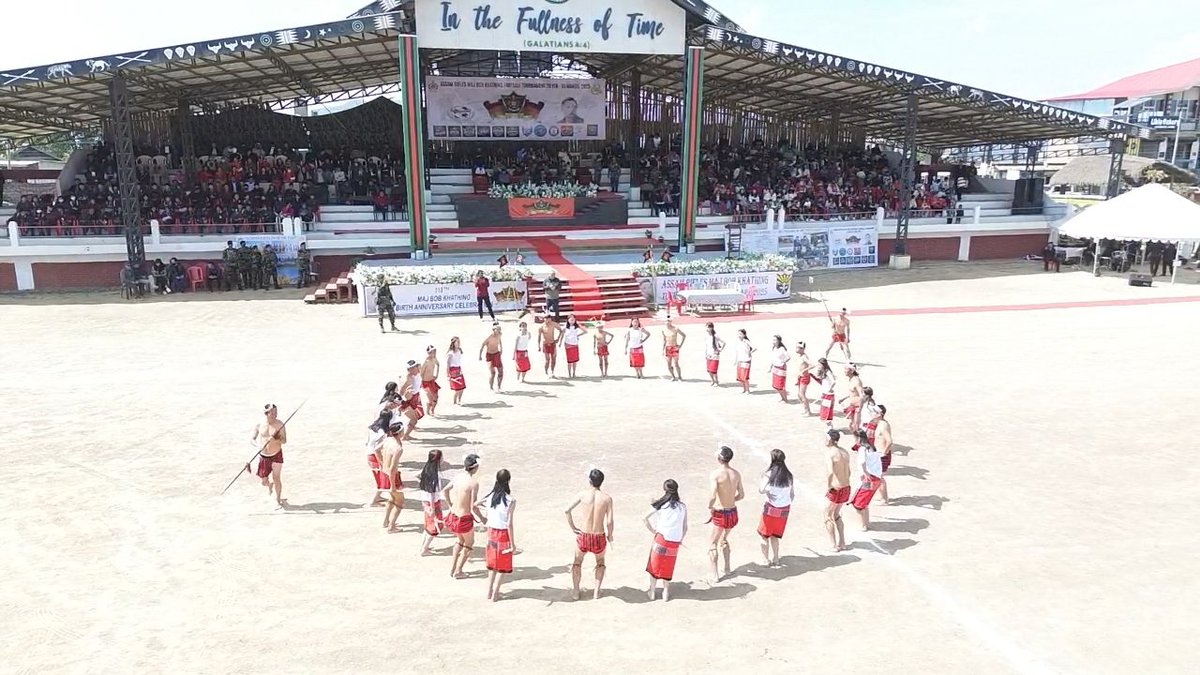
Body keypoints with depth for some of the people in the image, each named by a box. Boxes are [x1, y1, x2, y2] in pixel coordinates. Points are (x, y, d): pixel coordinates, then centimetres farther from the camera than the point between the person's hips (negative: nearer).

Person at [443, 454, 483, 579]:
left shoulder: (457, 477, -2)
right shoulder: (474, 483, -23)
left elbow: (445, 491, 11)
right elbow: (473, 507, -22)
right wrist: (482, 518, -5)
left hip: (453, 515, 6)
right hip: (465, 518, -6)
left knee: (460, 540, 31)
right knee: (469, 544, 20)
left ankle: (452, 568, 34)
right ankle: (458, 571, 25)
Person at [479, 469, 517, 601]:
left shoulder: (490, 496, -5)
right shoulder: (510, 501, -20)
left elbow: (475, 505, 10)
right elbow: (509, 524, -19)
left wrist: (483, 519, 26)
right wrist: (512, 543, -12)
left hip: (491, 532, 5)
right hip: (504, 534, -5)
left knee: (493, 563, 23)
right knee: (503, 566, 13)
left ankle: (489, 592, 29)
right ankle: (495, 594, 17)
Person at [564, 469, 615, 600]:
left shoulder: (583, 494, -8)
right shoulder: (607, 498, -9)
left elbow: (567, 510, -13)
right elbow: (609, 522, -11)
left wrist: (573, 527, 0)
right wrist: (610, 535, 7)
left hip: (583, 535, 0)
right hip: (599, 537, 0)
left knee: (577, 562, 26)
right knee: (600, 562, 29)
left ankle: (575, 591, 29)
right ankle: (596, 592, 26)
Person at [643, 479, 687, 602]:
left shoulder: (660, 505, -1)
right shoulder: (683, 506, 5)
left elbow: (644, 519, -3)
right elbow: (685, 528, 8)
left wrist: (653, 531, 9)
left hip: (661, 539, -2)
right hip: (675, 543, 2)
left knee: (654, 564, 17)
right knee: (668, 567, 19)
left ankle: (652, 591, 25)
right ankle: (666, 592, 25)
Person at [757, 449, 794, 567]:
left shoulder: (769, 473, -13)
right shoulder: (788, 475, 2)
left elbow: (761, 491, -20)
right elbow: (792, 494, 7)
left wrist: (763, 478, -1)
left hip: (771, 508, -4)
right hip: (784, 509, 5)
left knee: (764, 534, 14)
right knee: (774, 535, 21)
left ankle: (766, 560, 15)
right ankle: (775, 559, 22)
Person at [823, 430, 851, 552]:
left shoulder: (830, 454, -18)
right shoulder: (845, 452, 7)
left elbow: (830, 472, -34)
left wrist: (827, 486, -26)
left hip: (835, 489, -8)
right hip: (846, 488, 8)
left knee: (828, 517, 9)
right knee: (836, 515, 24)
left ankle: (834, 545, 12)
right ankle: (842, 543, 27)